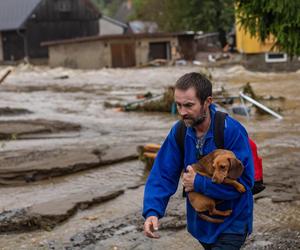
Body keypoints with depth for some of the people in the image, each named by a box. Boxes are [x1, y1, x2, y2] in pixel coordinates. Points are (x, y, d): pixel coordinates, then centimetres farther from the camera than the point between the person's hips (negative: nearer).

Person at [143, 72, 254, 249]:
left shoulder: (232, 131, -24)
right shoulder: (179, 131, -9)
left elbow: (244, 181, -27)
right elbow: (163, 175, -10)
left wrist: (198, 183, -23)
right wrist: (152, 212, -25)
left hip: (231, 225, -5)